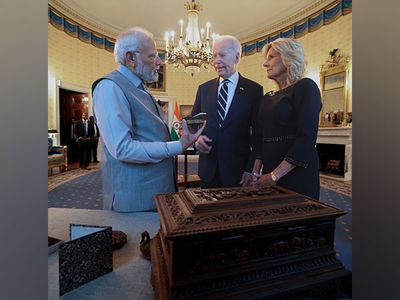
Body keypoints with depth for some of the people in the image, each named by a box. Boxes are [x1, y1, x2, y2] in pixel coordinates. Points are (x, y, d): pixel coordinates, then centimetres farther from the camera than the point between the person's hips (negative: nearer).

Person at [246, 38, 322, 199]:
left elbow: (307, 137, -16)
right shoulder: (267, 97, 13)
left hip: (297, 174, -6)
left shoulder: (305, 87, -5)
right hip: (269, 174, 6)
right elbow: (260, 138, 9)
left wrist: (275, 175, -18)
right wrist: (255, 172, -3)